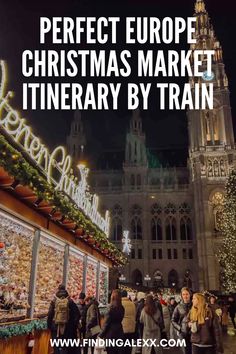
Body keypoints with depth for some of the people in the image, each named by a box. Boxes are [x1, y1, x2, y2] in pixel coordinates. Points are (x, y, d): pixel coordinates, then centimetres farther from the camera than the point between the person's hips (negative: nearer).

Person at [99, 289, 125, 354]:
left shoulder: (112, 307, -16)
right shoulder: (121, 308, 4)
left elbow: (106, 323, -12)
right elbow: (119, 320, 9)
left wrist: (101, 335, -5)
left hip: (111, 334, -6)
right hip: (119, 333, 6)